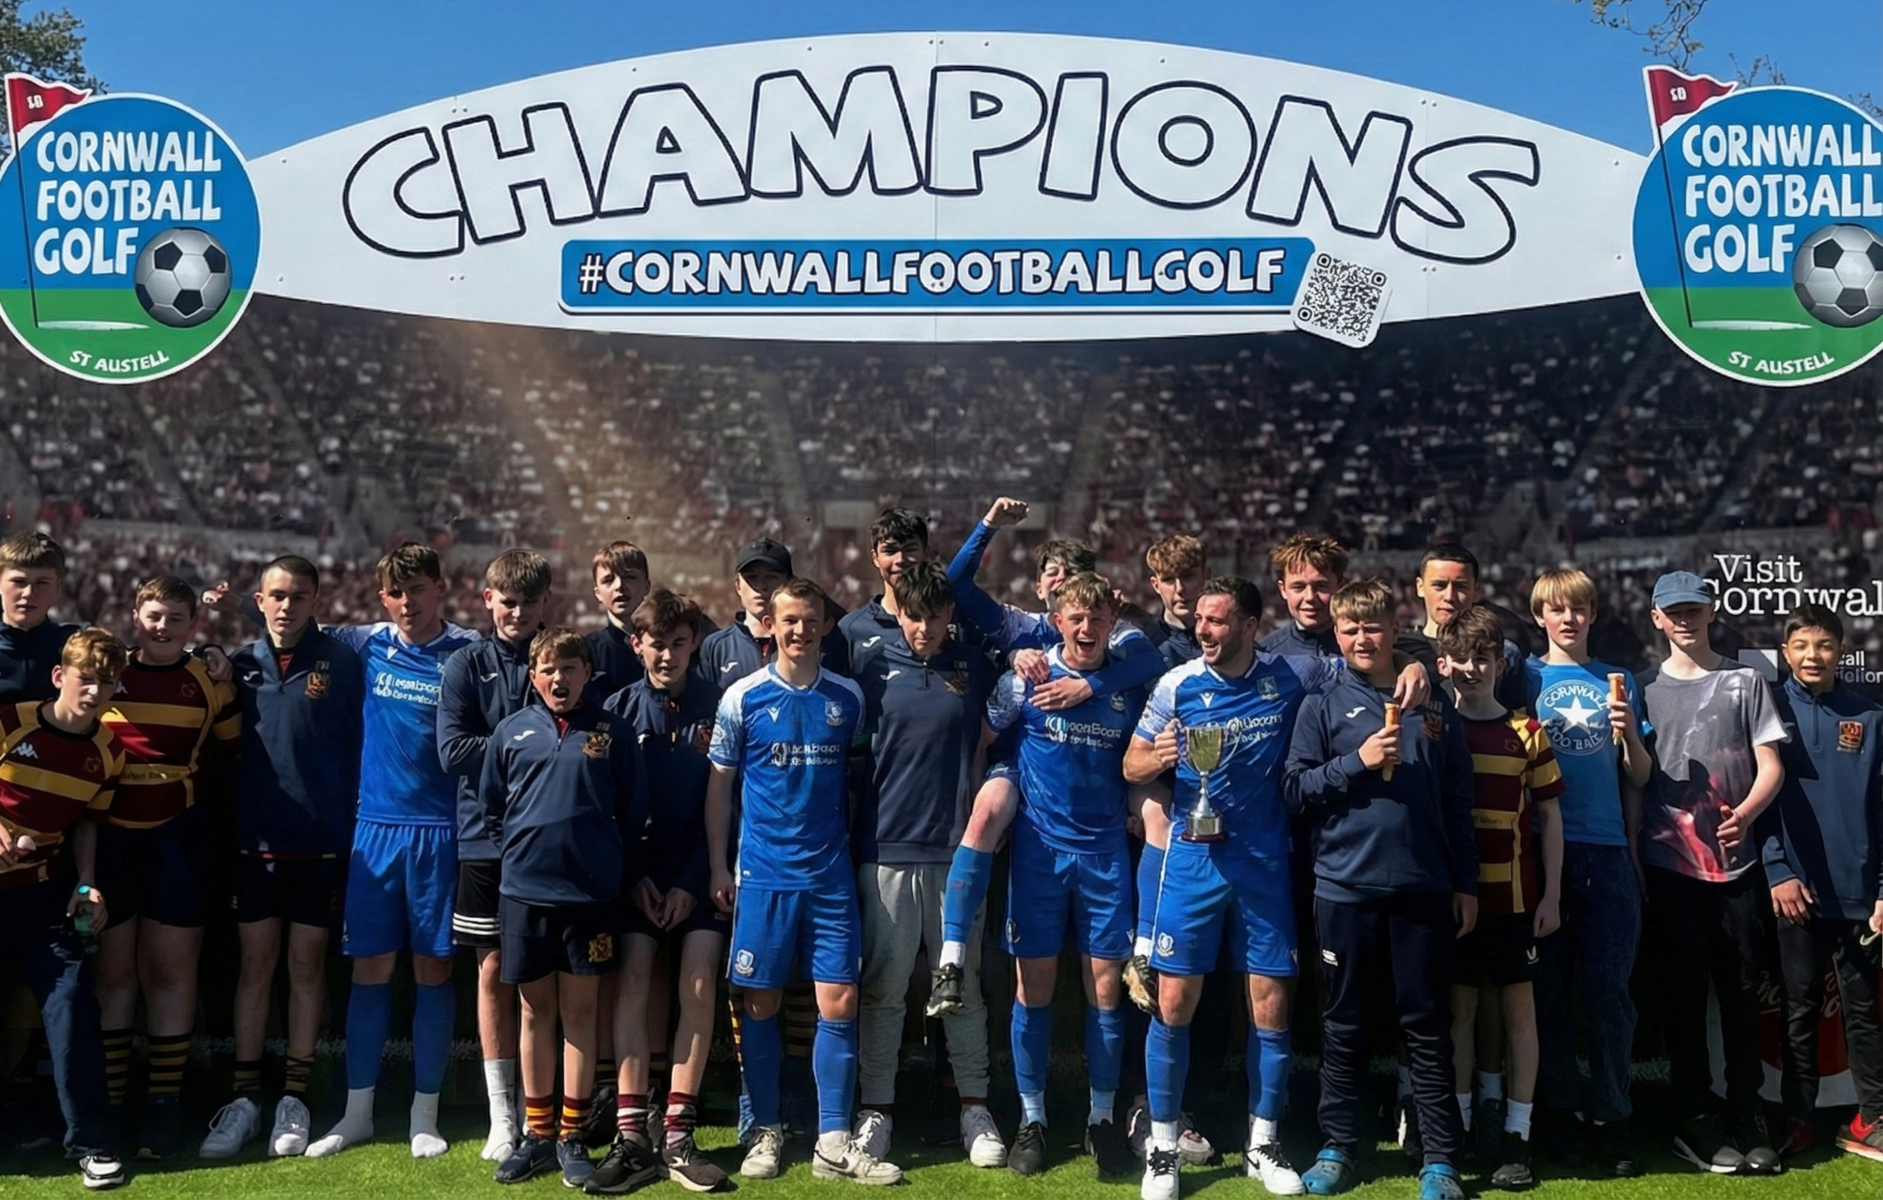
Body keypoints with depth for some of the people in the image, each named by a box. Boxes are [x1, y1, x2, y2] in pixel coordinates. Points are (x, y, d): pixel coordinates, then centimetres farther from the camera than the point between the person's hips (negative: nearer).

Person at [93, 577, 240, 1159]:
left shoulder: (210, 683, 3)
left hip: (178, 838, 0)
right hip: (109, 837, 0)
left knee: (171, 969, 3)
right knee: (113, 968, 5)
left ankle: (165, 1102, 11)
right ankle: (108, 1101, 14)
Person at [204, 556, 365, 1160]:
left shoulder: (342, 664, -3)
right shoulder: (241, 664, 5)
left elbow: (358, 750, -2)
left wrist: (351, 834, -5)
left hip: (321, 841, -2)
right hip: (254, 839, 2)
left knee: (306, 964, 6)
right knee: (255, 963, 7)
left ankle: (294, 1098, 16)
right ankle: (244, 1097, 16)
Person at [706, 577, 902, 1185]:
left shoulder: (847, 697, 3)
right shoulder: (742, 697, -2)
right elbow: (719, 782, 4)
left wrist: (855, 846, 8)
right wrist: (718, 866, 1)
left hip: (831, 874, 1)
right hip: (763, 874, -1)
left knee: (839, 1004, -1)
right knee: (761, 1003, 5)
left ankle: (833, 1143, 9)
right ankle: (765, 1131, 20)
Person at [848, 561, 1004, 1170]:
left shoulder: (975, 667, 5)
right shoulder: (871, 665, 1)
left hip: (955, 849, 1)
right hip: (886, 847, -1)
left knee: (965, 985, 8)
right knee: (882, 988, 5)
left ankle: (975, 1107, 20)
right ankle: (876, 1108, 17)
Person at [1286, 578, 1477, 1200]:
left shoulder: (1435, 706, 9)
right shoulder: (1323, 706, 5)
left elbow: (1458, 802, 11)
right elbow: (1296, 786, -2)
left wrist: (1466, 883, 8)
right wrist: (1357, 762, -14)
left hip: (1424, 887, 1)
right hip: (1344, 885, -1)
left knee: (1427, 1024, 5)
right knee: (1344, 1024, 8)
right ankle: (1339, 1147, 20)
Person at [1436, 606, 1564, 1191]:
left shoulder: (1526, 732, 3)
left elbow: (1550, 816, 5)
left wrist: (1551, 896, 1)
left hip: (1515, 895, 0)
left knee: (1518, 1006, 3)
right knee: (1461, 1006, 6)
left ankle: (1516, 1135, 9)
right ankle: (1463, 1125, 14)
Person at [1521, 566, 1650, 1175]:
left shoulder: (1618, 681, 13)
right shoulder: (1527, 676, 7)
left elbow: (1639, 778, 11)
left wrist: (1630, 735, -6)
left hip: (1607, 850, 1)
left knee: (1608, 987, 1)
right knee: (1548, 985, 5)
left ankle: (1611, 1118, 9)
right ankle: (1560, 1109, 16)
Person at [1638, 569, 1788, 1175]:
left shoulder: (1744, 682, 7)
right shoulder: (1647, 691, 9)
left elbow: (1771, 766, 1)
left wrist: (1745, 813, -17)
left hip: (1735, 860, 0)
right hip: (1670, 865, 0)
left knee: (1741, 990, 4)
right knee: (1685, 992, 3)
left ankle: (1745, 1115, 15)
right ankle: (1694, 1120, 11)